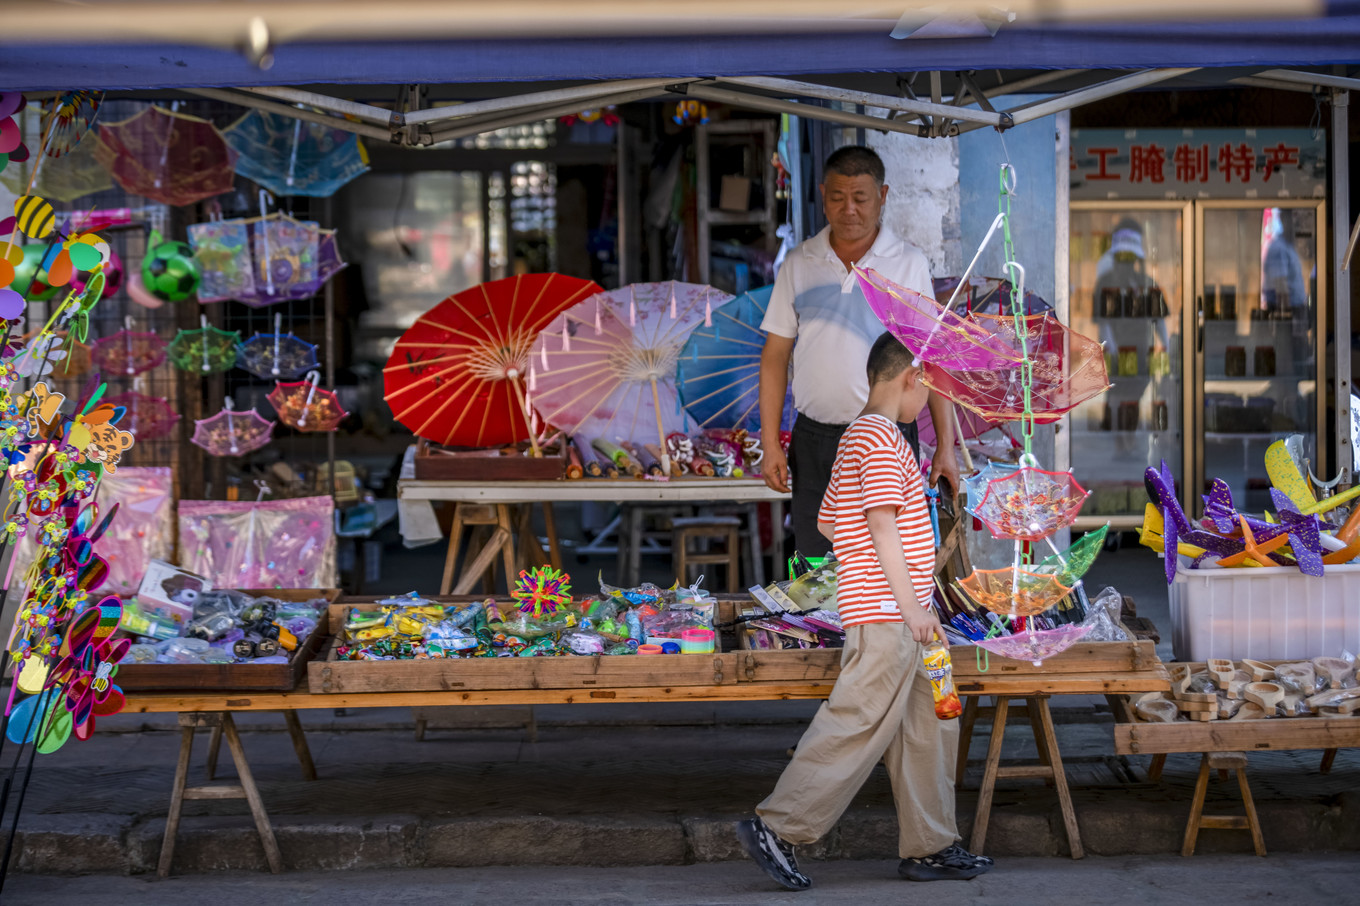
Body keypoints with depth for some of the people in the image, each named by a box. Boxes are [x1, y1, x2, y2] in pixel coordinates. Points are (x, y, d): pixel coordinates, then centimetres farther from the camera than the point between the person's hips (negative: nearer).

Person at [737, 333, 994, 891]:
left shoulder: (858, 437, 19)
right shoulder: (882, 437, -11)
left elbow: (828, 522, 22)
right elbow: (881, 526, -18)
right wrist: (912, 604, -20)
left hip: (896, 618, 11)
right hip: (884, 614, -11)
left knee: (929, 726, 11)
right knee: (860, 726, -10)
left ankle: (929, 847, 15)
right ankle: (777, 828, -7)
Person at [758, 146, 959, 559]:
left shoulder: (910, 263, 4)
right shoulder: (798, 265, 8)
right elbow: (775, 356, 9)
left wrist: (946, 445, -2)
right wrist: (770, 444, 2)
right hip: (815, 441, 2)